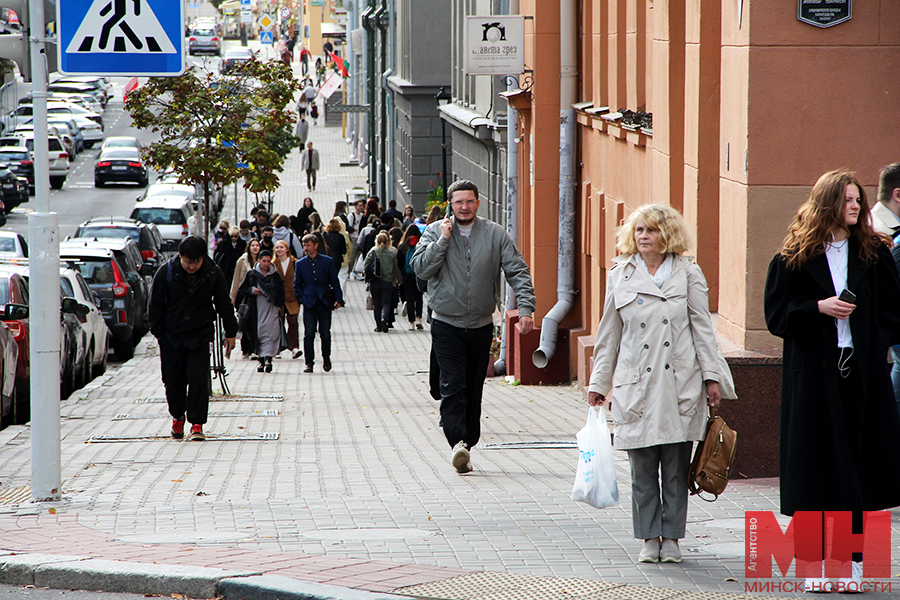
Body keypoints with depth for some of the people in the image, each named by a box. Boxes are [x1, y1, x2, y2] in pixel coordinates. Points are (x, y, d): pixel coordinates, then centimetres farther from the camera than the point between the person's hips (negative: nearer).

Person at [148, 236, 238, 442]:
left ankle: (197, 424, -5)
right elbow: (155, 305, 1)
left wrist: (231, 333, 6)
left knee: (198, 380, -10)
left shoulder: (213, 274, -6)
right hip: (171, 336, 1)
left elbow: (224, 305, 5)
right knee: (173, 381, 6)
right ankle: (178, 417, 29)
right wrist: (158, 331, -1)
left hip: (200, 336, -1)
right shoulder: (166, 273, -7)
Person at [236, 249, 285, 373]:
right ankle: (261, 360, 5)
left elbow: (281, 294, 12)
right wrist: (251, 290, -10)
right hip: (256, 310, 1)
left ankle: (268, 359, -22)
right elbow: (242, 290, 9)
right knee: (258, 335, 0)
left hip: (271, 309, -1)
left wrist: (278, 307, 1)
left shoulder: (275, 276, 7)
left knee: (271, 334, -14)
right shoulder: (251, 274, 6)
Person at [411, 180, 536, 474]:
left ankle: (468, 443, 16)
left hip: (481, 325, 2)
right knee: (453, 386, -16)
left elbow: (517, 271, -2)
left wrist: (525, 308, -14)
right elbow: (420, 268, -10)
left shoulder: (495, 234, 1)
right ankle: (458, 443, -25)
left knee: (474, 390, 8)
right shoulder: (435, 232, -1)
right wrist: (443, 240, -17)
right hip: (446, 325, -2)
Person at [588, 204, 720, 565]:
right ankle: (649, 538, 11)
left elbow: (702, 328, 7)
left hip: (680, 384, -1)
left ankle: (671, 538, 10)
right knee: (642, 470, 1)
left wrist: (710, 376, 1)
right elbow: (609, 335, 13)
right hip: (636, 385, 1)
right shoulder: (620, 276, 9)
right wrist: (599, 384, 12)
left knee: (676, 468, 1)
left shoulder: (688, 274, 6)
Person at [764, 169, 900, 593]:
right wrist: (819, 308, -14)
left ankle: (851, 562, 6)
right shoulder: (794, 258, 2)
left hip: (862, 373, 2)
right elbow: (777, 313, -1)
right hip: (813, 375, -2)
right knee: (817, 468, -3)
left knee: (856, 467, 1)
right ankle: (814, 565, 2)